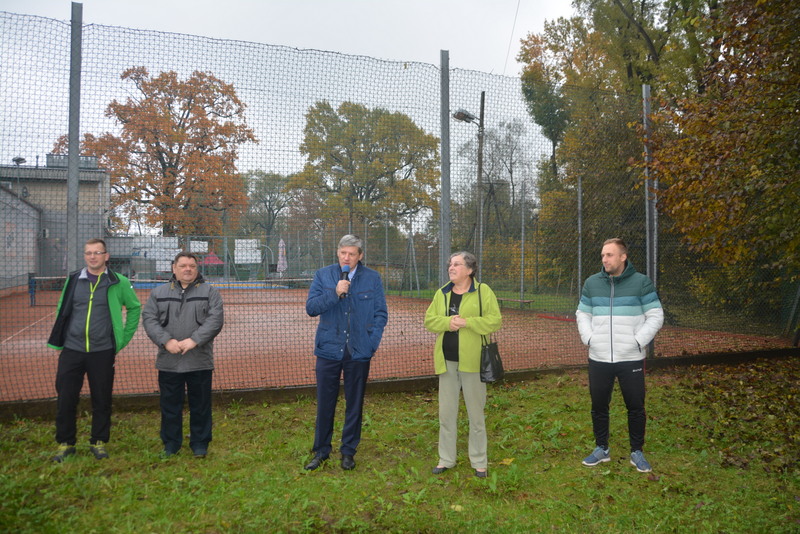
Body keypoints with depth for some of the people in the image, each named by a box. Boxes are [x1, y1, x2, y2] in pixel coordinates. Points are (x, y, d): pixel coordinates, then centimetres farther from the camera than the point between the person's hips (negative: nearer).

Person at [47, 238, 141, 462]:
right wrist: (58, 341, 7)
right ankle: (65, 443, 22)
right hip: (72, 350, 2)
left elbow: (134, 308, 8)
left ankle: (99, 442, 23)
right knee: (66, 399, 5)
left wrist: (124, 337, 4)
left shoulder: (118, 282, -2)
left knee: (102, 400, 8)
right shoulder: (73, 280, 4)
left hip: (102, 352, -1)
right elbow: (62, 311, 11)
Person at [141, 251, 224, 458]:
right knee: (170, 405, 12)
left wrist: (194, 340, -19)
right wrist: (166, 341, -15)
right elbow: (149, 319, 1)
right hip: (168, 361, 2)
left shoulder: (209, 292, 2)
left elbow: (215, 319, -8)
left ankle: (200, 443, 22)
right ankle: (171, 443, 27)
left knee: (200, 405, 7)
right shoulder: (159, 293, 9)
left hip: (199, 361, -2)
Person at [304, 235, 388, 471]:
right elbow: (311, 308, -5)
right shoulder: (323, 275, 3)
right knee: (325, 404, 8)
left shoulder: (372, 278, 1)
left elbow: (381, 314, 2)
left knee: (354, 404, 11)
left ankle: (349, 451, 26)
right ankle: (321, 451, 24)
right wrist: (335, 293, -18)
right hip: (329, 351, 0)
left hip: (359, 353, 0)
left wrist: (372, 343, -7)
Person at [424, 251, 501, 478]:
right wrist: (447, 322, -15)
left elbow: (495, 321, -11)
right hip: (447, 361, 4)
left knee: (476, 413, 7)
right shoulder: (442, 293, 9)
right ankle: (446, 459, 25)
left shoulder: (483, 291, -4)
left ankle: (479, 461, 22)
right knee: (446, 413, 11)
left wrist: (466, 322, -20)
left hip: (472, 361, -4)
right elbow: (429, 320, 5)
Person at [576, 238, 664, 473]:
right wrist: (588, 338, -2)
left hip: (631, 359, -3)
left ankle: (637, 452, 25)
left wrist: (638, 341, -11)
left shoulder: (641, 282, -5)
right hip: (599, 358, 3)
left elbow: (655, 316, -3)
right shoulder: (592, 283, 4)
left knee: (636, 407, 7)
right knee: (599, 406, 12)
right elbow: (582, 314, 12)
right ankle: (601, 449, 28)